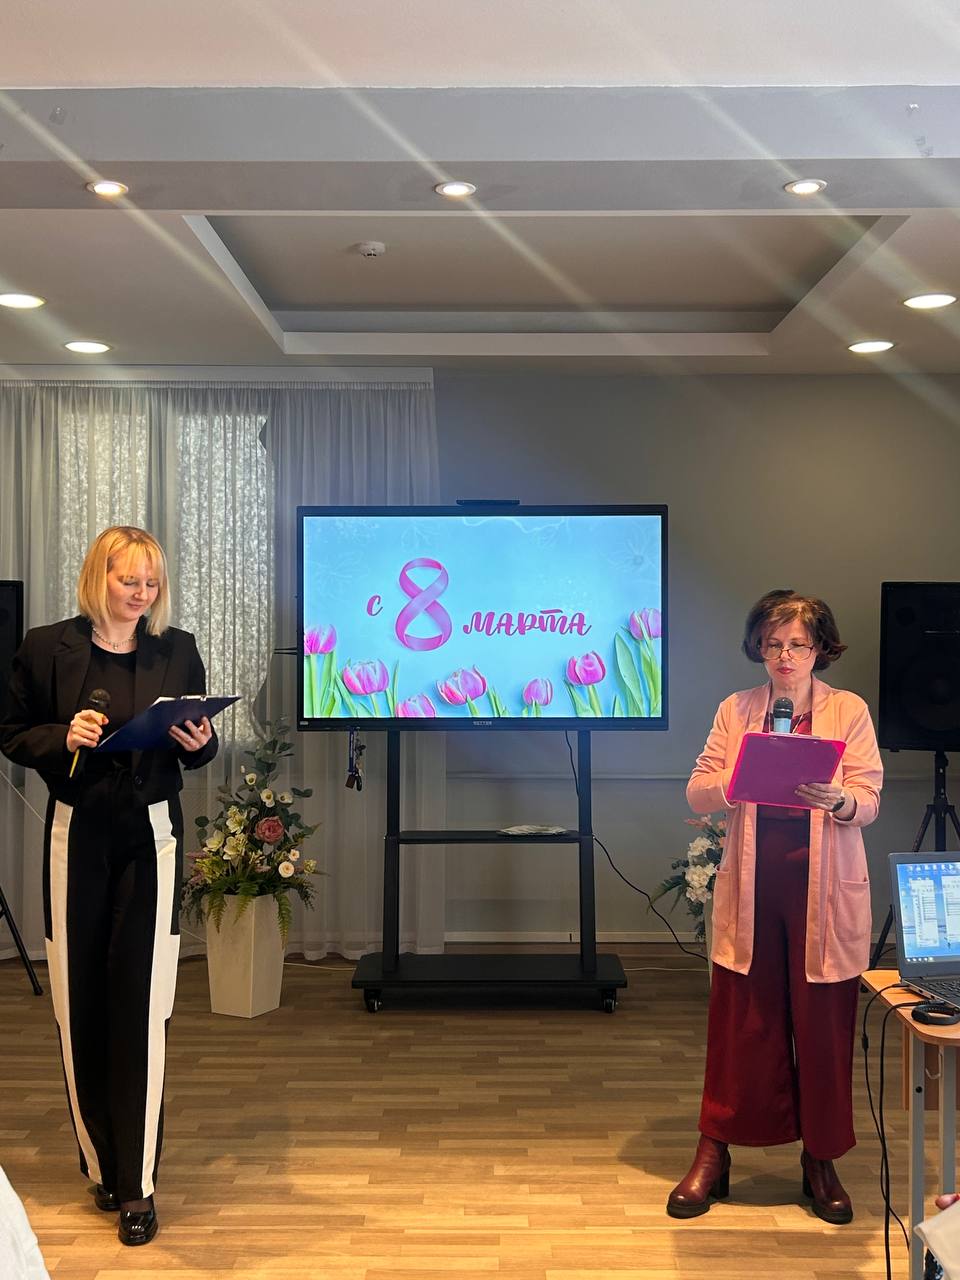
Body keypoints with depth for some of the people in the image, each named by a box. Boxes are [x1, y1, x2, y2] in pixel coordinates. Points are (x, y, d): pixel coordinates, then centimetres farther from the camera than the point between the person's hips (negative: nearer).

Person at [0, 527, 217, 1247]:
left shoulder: (177, 651, 5)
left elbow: (197, 750, 12)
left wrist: (200, 743, -11)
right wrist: (63, 737, -13)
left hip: (152, 838, 0)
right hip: (77, 836, 0)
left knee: (140, 1006, -3)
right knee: (81, 1004, 6)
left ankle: (136, 1186, 7)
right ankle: (101, 1164, 24)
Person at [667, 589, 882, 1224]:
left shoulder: (850, 711, 2)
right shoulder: (736, 710, 6)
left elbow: (869, 801, -5)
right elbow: (696, 792, -1)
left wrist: (833, 799, -27)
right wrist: (743, 779, -21)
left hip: (825, 892, -1)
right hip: (752, 889, 1)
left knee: (824, 1025, 7)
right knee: (739, 1021, 6)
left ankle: (821, 1159, 25)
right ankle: (713, 1155, 19)